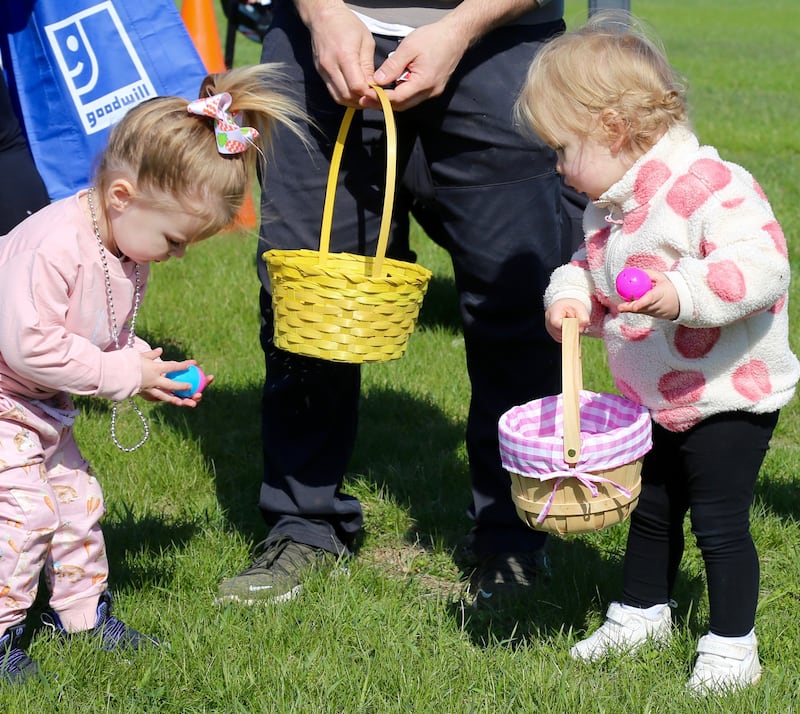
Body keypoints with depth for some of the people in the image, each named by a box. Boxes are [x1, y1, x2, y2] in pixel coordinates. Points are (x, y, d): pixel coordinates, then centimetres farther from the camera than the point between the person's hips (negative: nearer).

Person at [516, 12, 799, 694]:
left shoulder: (710, 185, -25)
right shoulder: (611, 207, 4)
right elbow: (591, 267, 18)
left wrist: (686, 292, -41)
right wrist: (572, 295, -4)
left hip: (730, 399, -8)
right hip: (655, 402, 9)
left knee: (720, 523, -1)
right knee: (651, 510, 21)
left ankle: (732, 644, 12)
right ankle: (642, 612, 39)